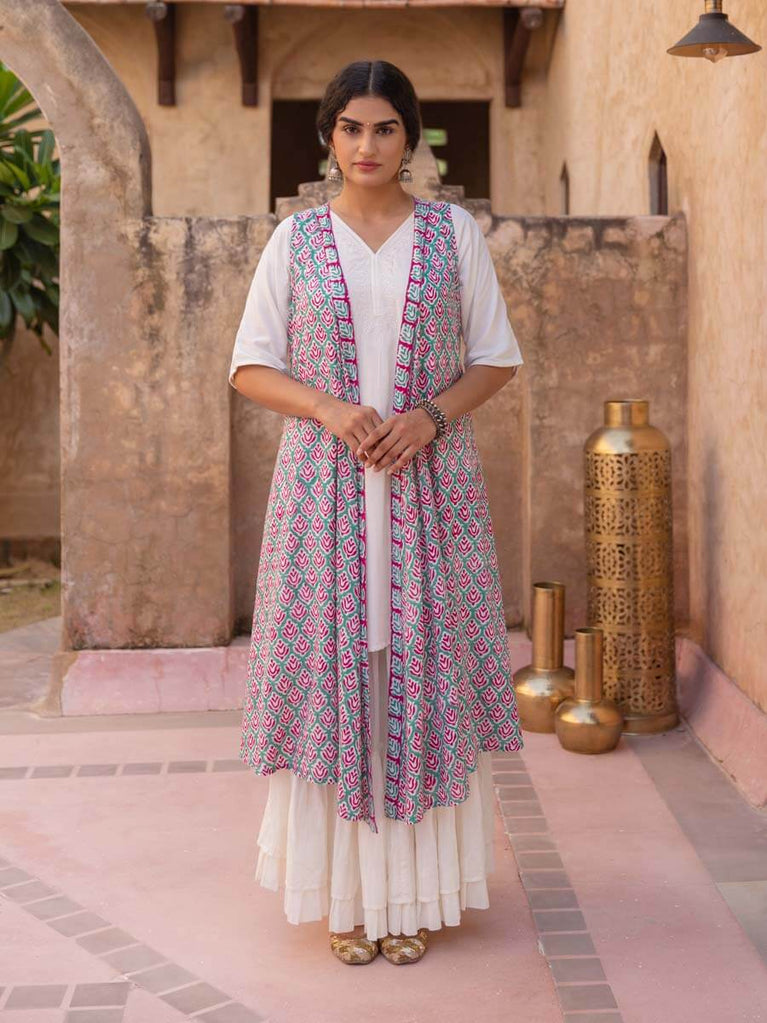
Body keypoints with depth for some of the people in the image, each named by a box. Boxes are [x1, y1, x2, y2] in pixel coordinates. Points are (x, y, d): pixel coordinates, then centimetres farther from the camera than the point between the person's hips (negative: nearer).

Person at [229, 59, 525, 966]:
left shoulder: (454, 232, 6)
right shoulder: (295, 239, 6)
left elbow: (496, 357, 6)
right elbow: (250, 366, 4)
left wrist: (431, 416, -12)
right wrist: (329, 407, -13)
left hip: (432, 483, 0)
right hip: (326, 483, 0)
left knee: (425, 666, 1)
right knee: (333, 667, 0)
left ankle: (417, 891, 14)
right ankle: (344, 893, 12)